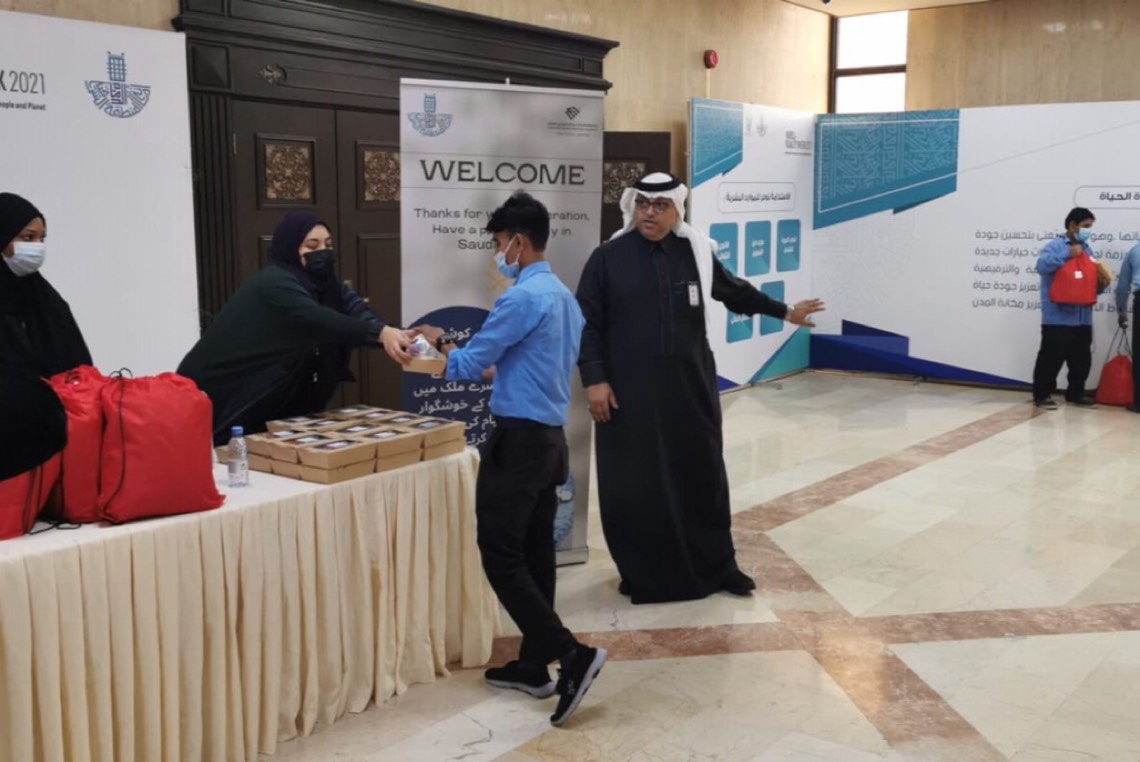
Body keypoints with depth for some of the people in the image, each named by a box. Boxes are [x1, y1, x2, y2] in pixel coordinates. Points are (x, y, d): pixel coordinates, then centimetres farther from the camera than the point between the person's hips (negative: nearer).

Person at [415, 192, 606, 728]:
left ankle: (572, 655, -7)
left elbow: (468, 367, -10)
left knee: (502, 558, -4)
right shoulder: (564, 297, 13)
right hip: (550, 437, 9)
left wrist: (440, 341, 9)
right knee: (534, 555, 13)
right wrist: (490, 365, 23)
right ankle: (534, 664, 21)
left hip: (518, 440, -9)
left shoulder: (522, 299, -16)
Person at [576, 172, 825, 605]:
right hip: (629, 393, -2)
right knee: (634, 485, 2)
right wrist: (594, 379, -11)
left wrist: (784, 312, 29)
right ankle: (640, 573, 18)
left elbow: (735, 292, 22)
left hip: (691, 389, 3)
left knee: (703, 474, 11)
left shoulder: (697, 254, 6)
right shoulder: (607, 259, -3)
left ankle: (717, 565, 26)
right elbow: (587, 323, -3)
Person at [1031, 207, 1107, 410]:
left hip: (1082, 318, 7)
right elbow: (1042, 265, -24)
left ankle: (1075, 394, 24)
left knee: (1081, 359, 12)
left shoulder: (1087, 251, 18)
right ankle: (1042, 395, 4)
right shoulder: (1055, 246, -5)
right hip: (1058, 317, -7)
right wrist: (1068, 254, -23)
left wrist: (1101, 284, 1)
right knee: (1051, 358, -5)